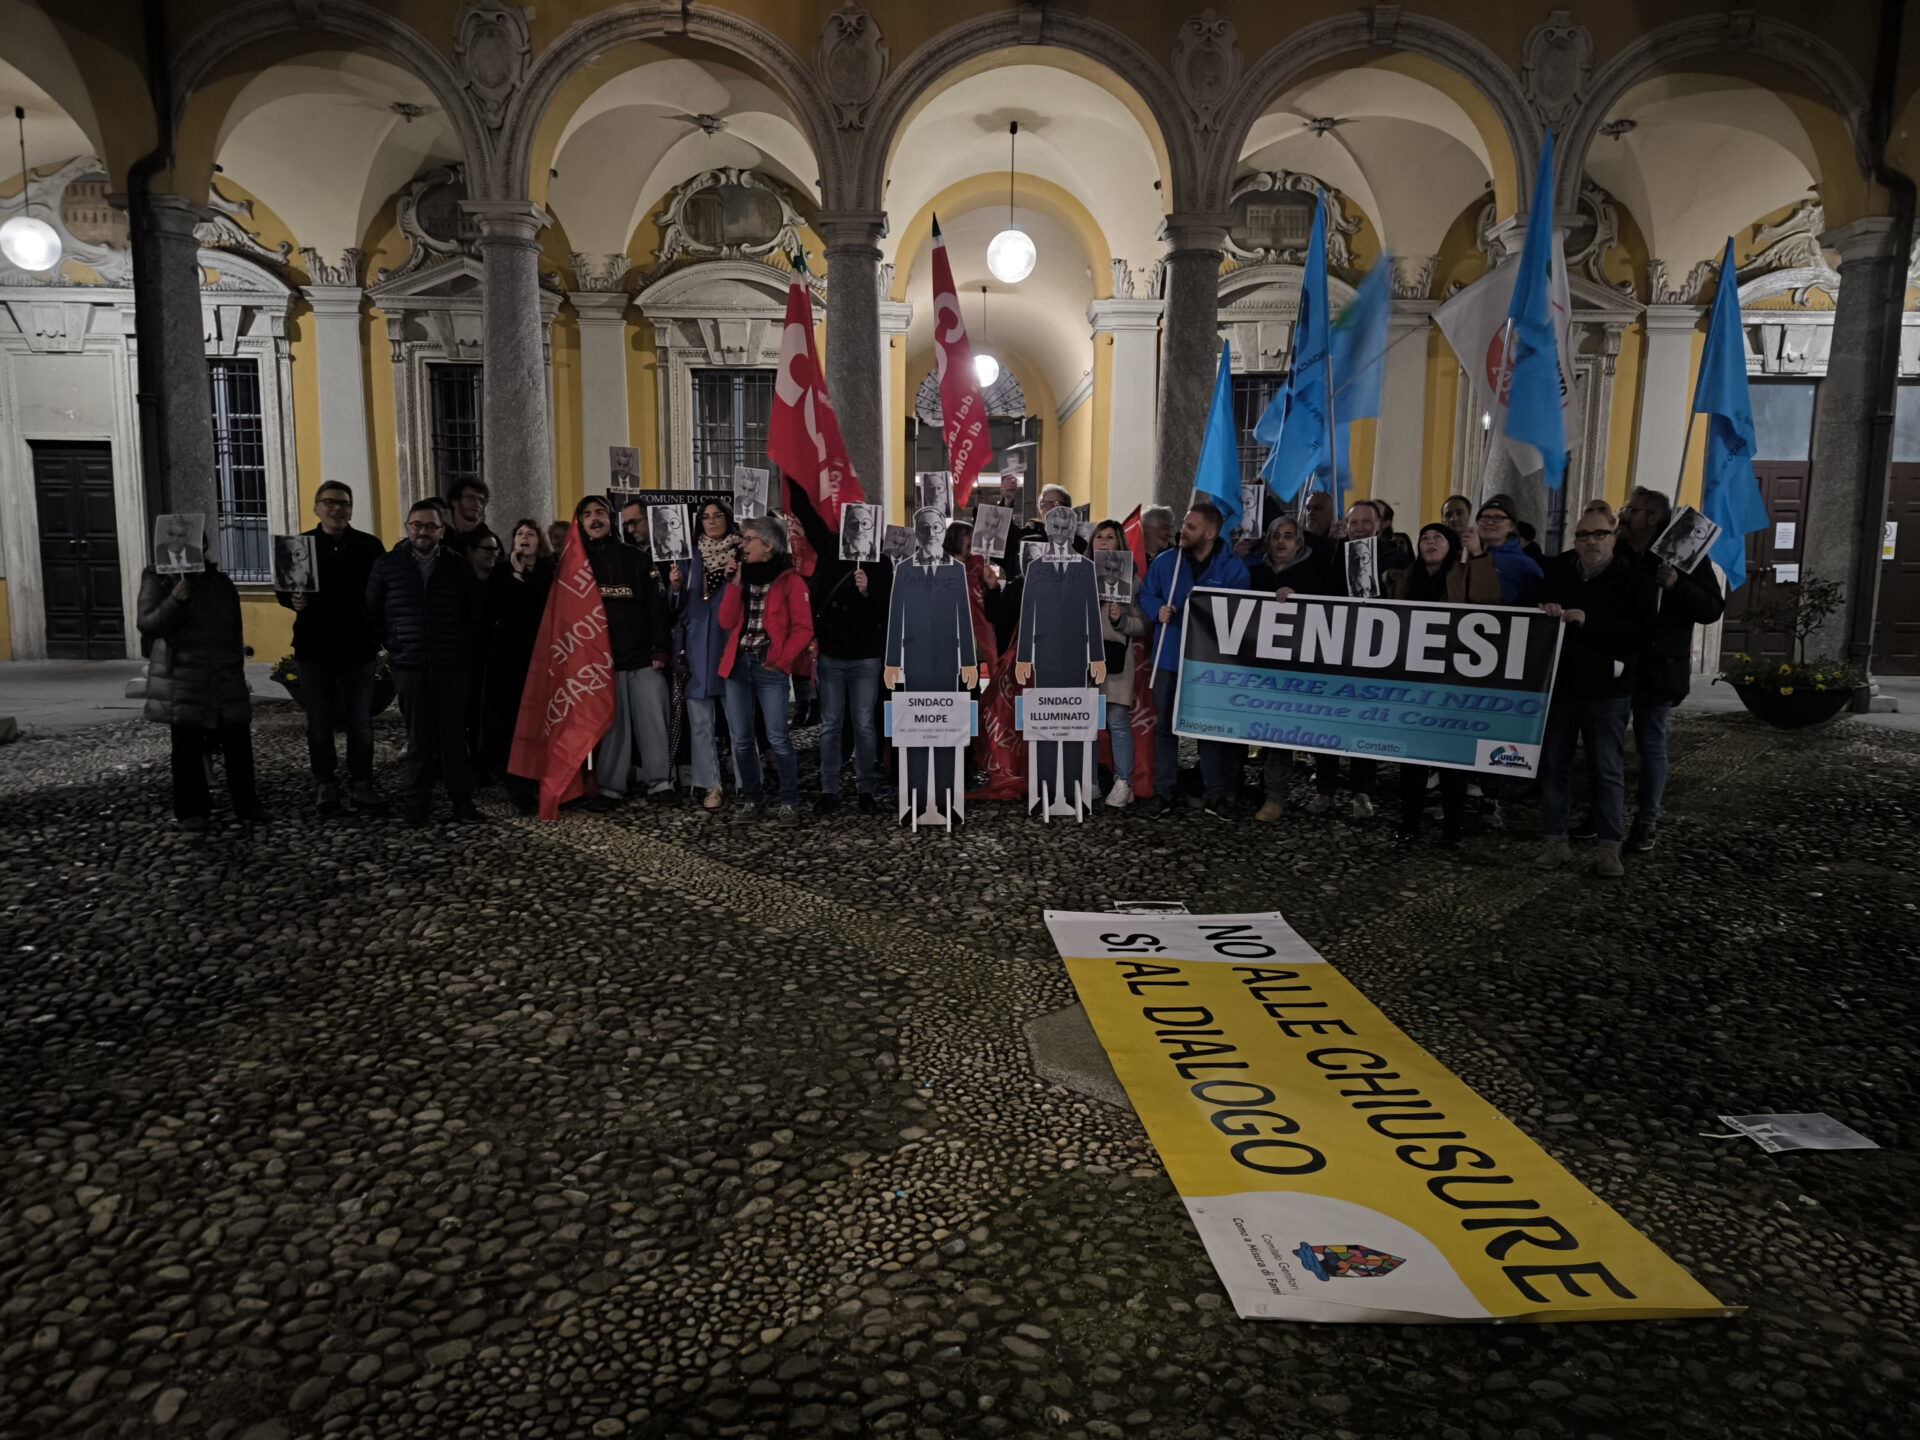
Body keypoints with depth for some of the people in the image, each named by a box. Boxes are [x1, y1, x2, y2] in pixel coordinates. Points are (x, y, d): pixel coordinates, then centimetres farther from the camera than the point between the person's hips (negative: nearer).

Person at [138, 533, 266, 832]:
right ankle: (191, 811, 8)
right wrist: (174, 601, -25)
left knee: (238, 740, 2)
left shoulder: (220, 583, 15)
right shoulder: (158, 580, 1)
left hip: (225, 677, 4)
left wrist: (237, 666, 18)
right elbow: (146, 625, -10)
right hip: (182, 680, -4)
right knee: (187, 746, 0)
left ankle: (247, 804, 11)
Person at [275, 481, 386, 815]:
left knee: (360, 722, 5)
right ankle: (325, 785, 18)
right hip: (315, 648, 1)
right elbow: (281, 588, 8)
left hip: (358, 647, 0)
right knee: (319, 722, 7)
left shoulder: (370, 546, 1)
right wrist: (292, 599, -14)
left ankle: (361, 785, 15)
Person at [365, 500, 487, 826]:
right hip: (409, 668, 0)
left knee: (454, 737, 2)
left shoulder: (459, 567, 5)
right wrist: (396, 646, 11)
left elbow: (477, 615, 11)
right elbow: (372, 615, 11)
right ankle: (417, 802, 13)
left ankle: (462, 800, 10)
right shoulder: (387, 566, 5)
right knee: (418, 738, 4)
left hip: (453, 667, 0)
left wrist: (468, 652, 9)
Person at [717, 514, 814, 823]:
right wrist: (734, 584, -1)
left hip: (769, 666, -5)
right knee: (741, 738, 6)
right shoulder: (743, 575, 14)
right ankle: (752, 798, 19)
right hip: (737, 664, 5)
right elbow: (726, 622, 6)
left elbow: (803, 629, -4)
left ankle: (788, 803, 0)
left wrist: (780, 661, -10)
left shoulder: (790, 580, -1)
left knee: (778, 738, -9)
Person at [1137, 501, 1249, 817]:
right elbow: (1146, 595, 11)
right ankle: (1163, 792, 17)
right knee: (1165, 725, 7)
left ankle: (1215, 794, 17)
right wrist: (1158, 610, -10)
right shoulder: (1165, 562, 3)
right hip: (1168, 656, 2)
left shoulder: (1233, 567, -4)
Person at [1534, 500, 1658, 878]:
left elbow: (1638, 631, -13)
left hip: (1606, 689, -3)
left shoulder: (1632, 577, -3)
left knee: (1608, 769, 3)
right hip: (1559, 682, 3)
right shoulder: (1557, 570, 5)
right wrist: (1545, 611, -12)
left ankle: (1610, 846, 12)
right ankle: (1555, 841, 16)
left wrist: (1588, 621, -22)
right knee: (1553, 764, 7)